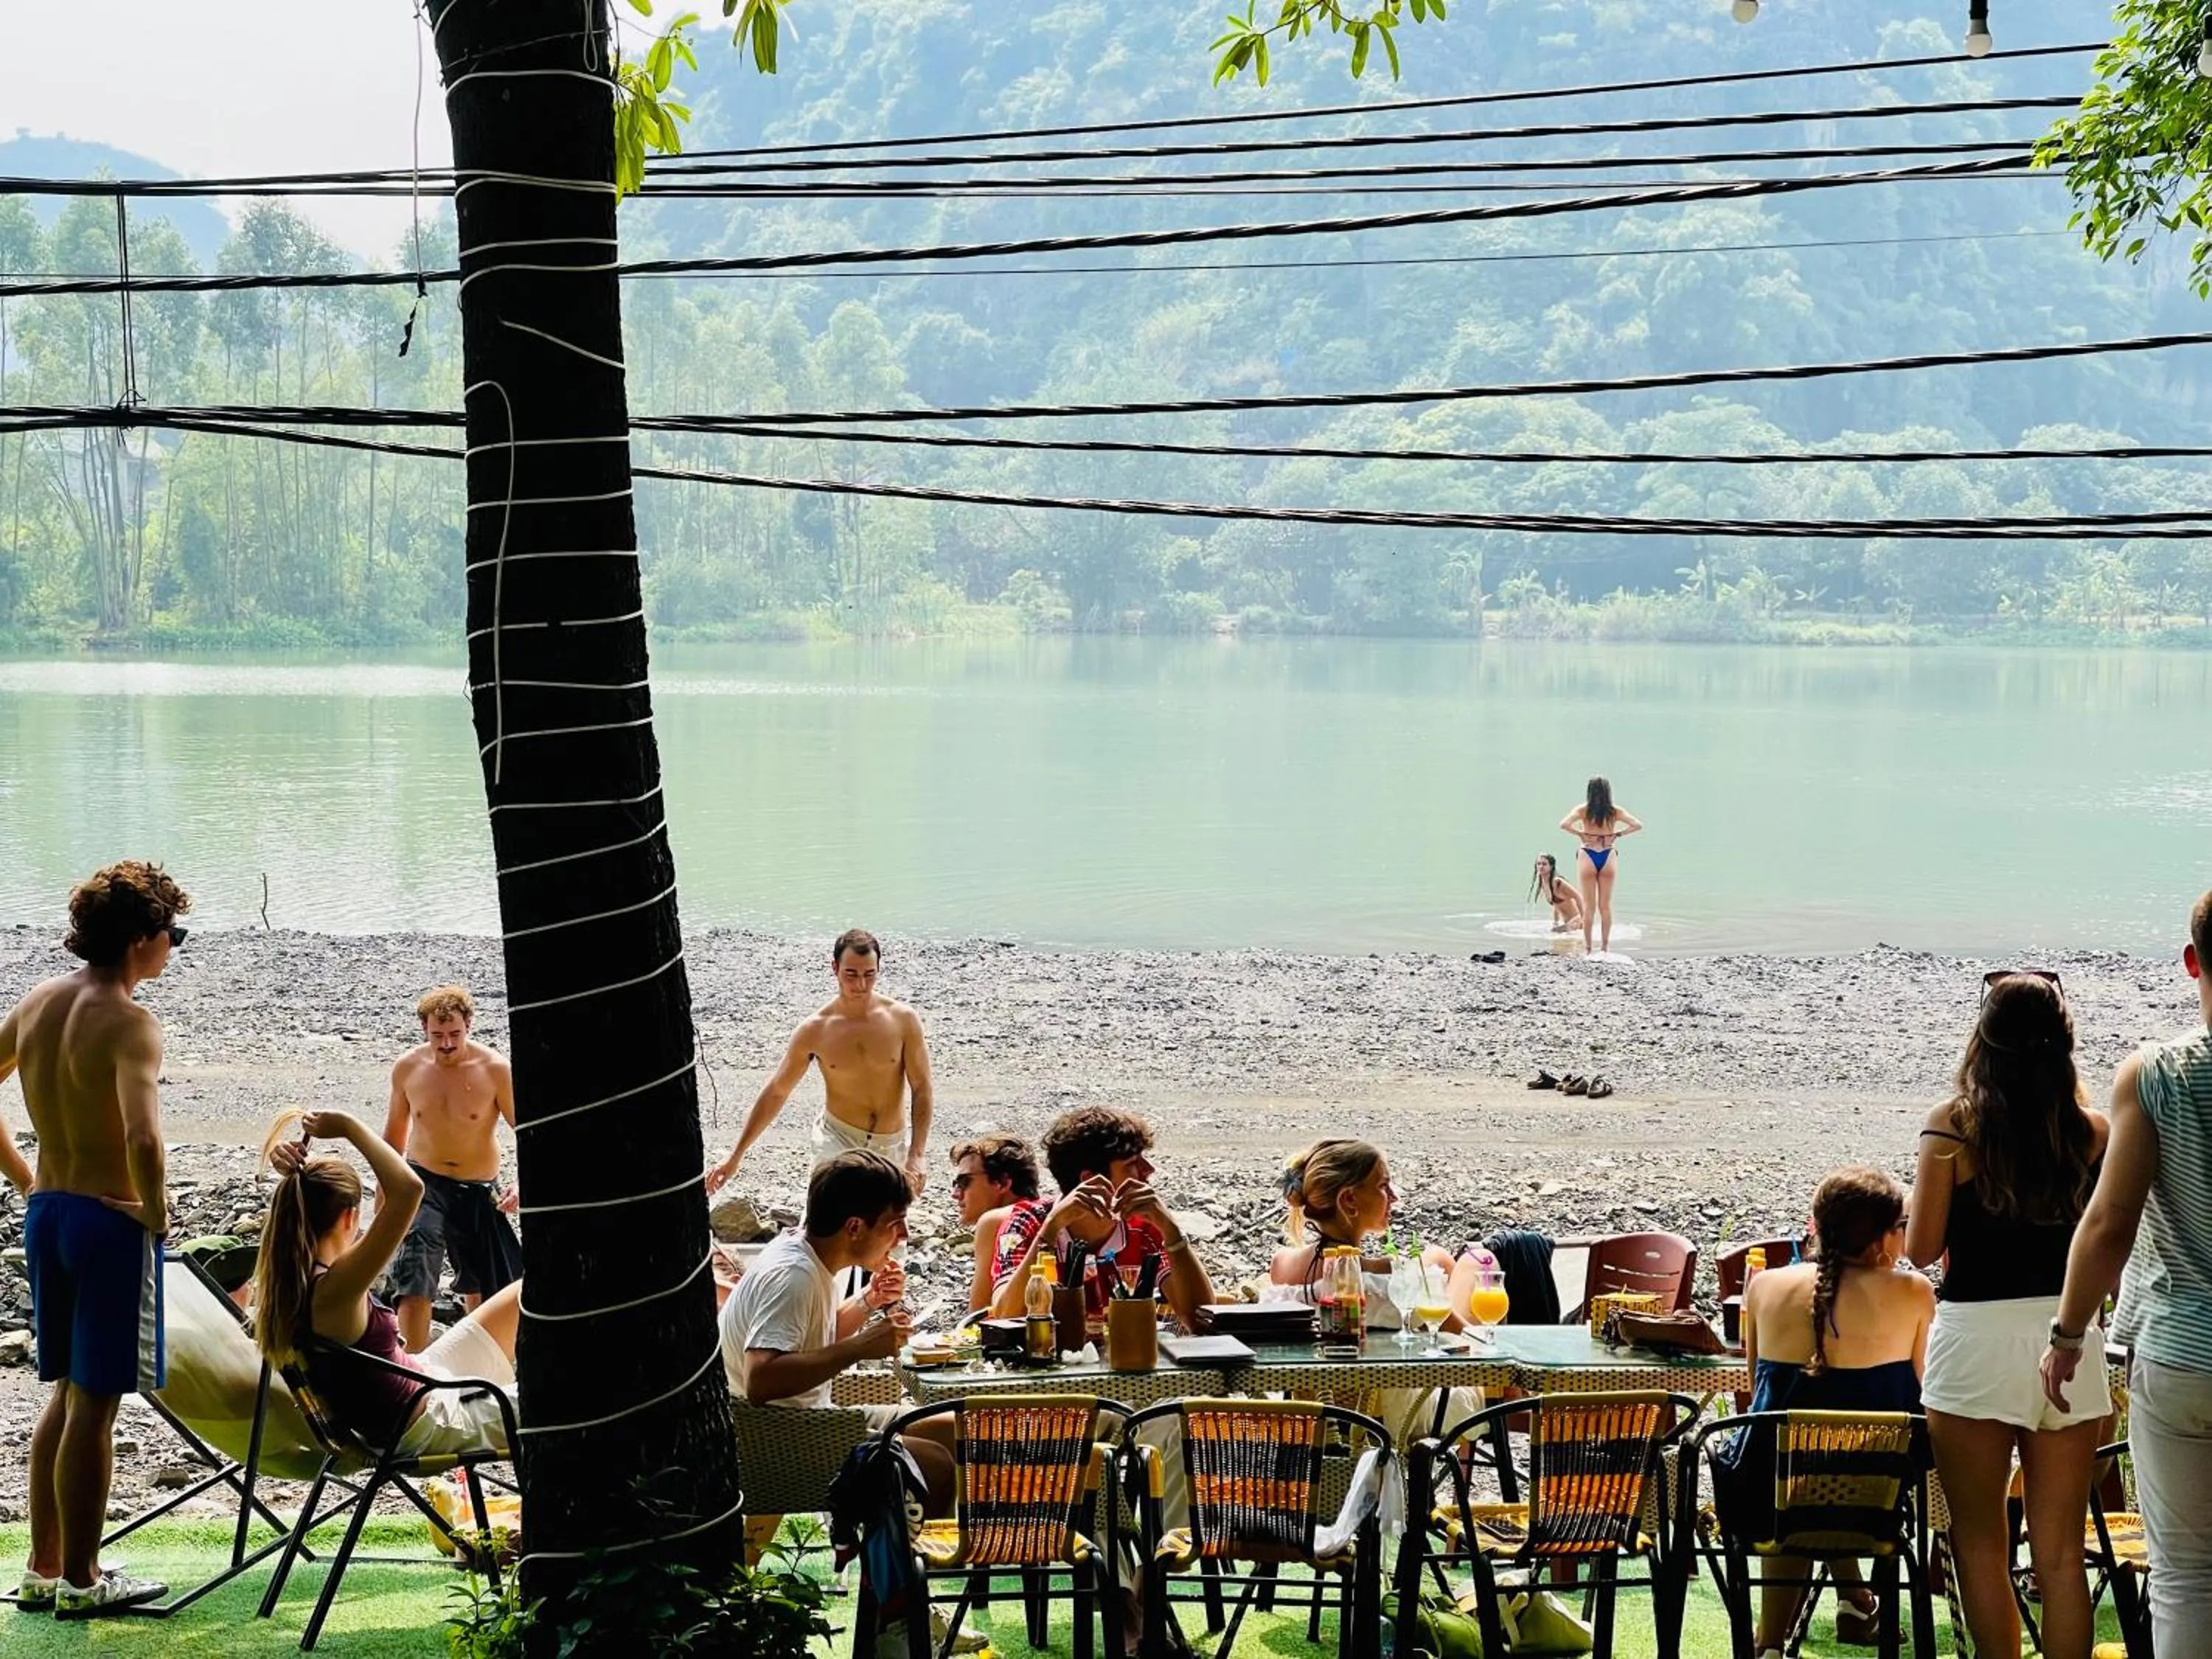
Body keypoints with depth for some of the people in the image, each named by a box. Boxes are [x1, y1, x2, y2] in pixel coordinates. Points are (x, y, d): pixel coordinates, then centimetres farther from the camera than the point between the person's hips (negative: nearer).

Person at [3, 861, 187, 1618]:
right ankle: (81, 1581, 11)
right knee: (94, 1405, 2)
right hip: (111, 1219, -8)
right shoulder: (128, 1022, -18)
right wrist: (155, 1211, -16)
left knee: (65, 1395, 19)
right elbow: (142, 1137, -32)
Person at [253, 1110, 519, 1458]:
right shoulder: (332, 1289, -32)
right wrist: (350, 1127, -30)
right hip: (431, 1426, -10)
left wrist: (295, 1174, -7)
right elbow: (408, 1188, -42)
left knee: (526, 1293, 17)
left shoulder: (286, 1274, -7)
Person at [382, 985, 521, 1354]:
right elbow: (394, 1133, 11)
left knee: (483, 1286, 12)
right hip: (423, 1182, 0)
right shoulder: (408, 1068, -4)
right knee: (414, 1267, -24)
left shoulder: (495, 1070, -12)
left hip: (479, 1191, 0)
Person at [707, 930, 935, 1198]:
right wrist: (736, 1156, 2)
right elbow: (775, 1093, 1)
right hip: (838, 1138, -2)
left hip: (892, 1146, 2)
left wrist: (915, 1157, -15)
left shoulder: (903, 1020, -8)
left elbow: (921, 1090, -4)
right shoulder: (815, 1030, -8)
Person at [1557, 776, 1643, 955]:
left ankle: (1587, 946, 7)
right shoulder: (1615, 811, -1)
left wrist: (1580, 834, -6)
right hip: (1608, 857, 2)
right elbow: (1638, 825, -5)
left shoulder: (1583, 810, -6)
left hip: (1588, 857, -2)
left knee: (1589, 906, 6)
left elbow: (1564, 825, -19)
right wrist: (1618, 834, 1)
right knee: (1605, 905, 10)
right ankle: (1605, 945, 13)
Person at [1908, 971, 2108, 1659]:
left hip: (1977, 1338, -3)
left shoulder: (1953, 1124, -7)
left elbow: (1922, 1247, -5)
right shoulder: (2093, 1132, 0)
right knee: (2060, 1550, 9)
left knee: (1981, 1544, 8)